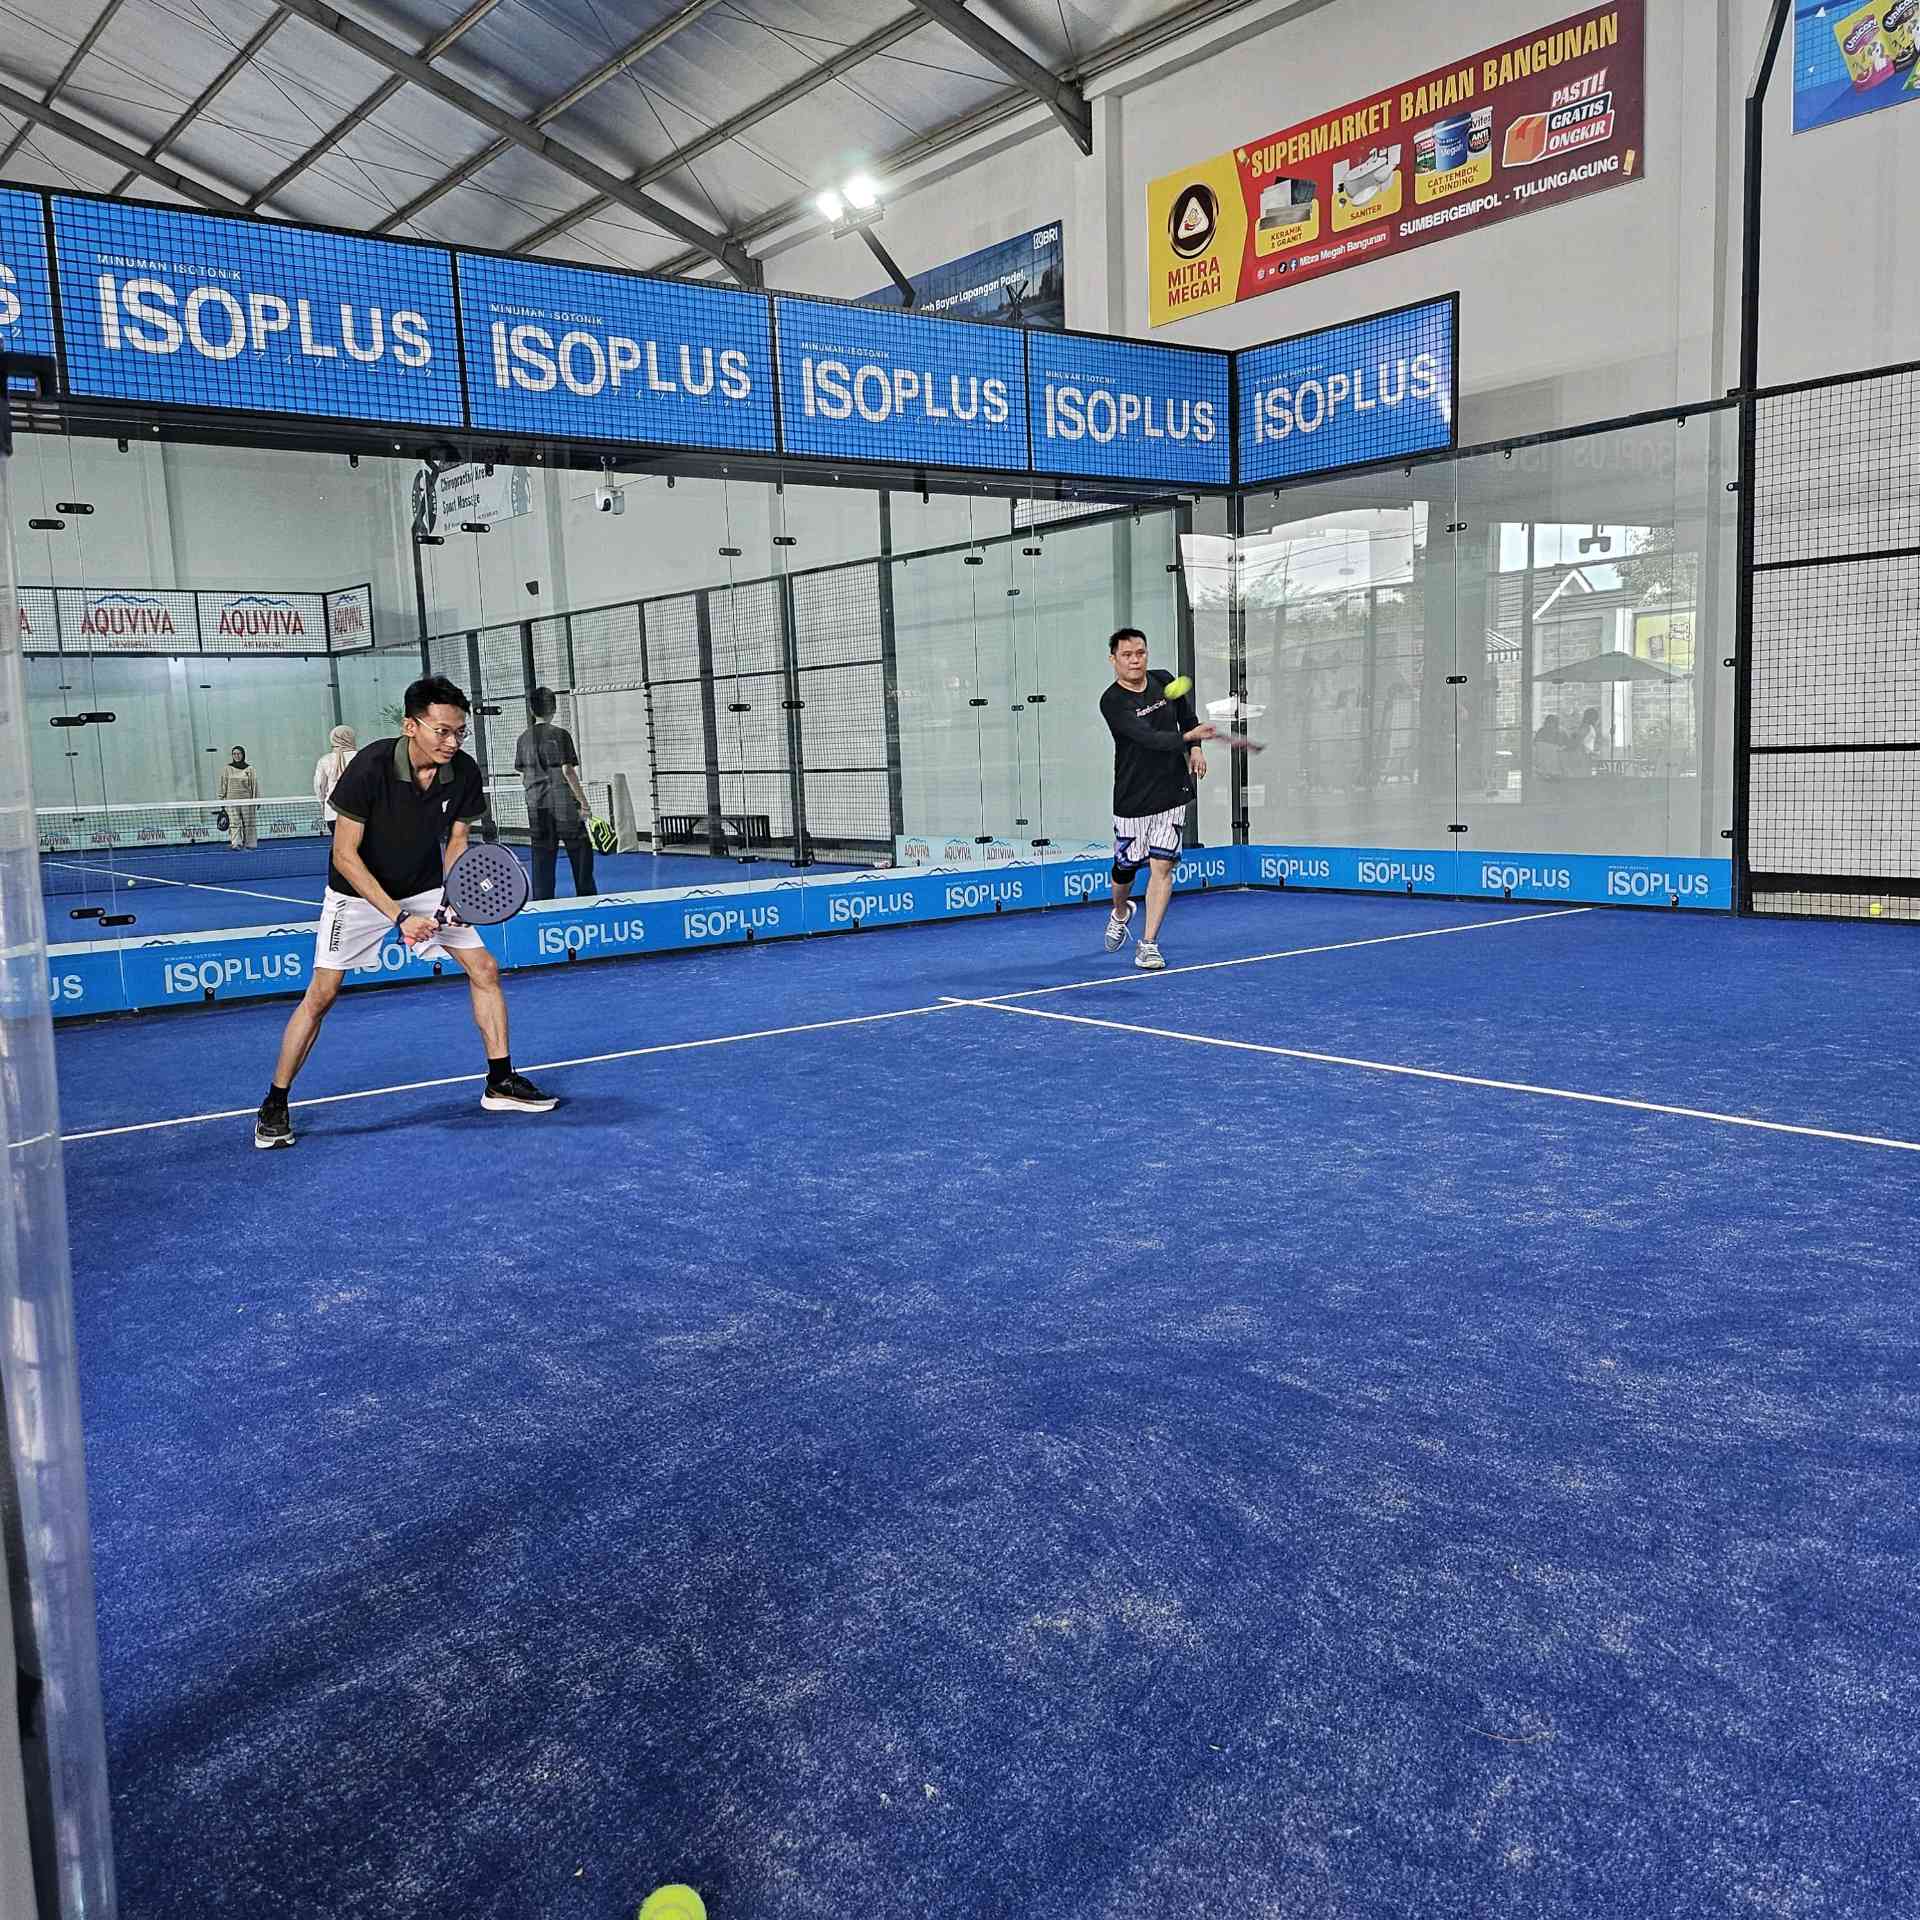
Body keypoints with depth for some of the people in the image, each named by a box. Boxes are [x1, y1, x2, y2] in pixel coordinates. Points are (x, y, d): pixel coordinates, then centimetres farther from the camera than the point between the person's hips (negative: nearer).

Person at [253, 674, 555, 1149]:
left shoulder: (464, 772, -16)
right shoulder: (370, 766, -29)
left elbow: (455, 842, 0)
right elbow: (344, 855, -25)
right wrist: (398, 917, -31)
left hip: (427, 888, 4)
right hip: (359, 892, -4)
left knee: (484, 969, -3)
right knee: (321, 994, -7)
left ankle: (500, 1082, 9)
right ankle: (274, 1105, 7)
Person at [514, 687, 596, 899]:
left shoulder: (523, 740, 6)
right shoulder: (560, 735, -7)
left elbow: (523, 776, 10)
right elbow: (568, 771, -12)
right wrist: (584, 803, -9)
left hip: (536, 806, 4)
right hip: (564, 803, -4)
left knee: (542, 857, 6)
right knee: (580, 851, 7)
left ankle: (542, 901, 6)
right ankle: (586, 896, 9)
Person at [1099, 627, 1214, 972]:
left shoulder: (1165, 682, 3)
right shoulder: (1112, 702, -14)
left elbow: (1187, 714, 22)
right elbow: (1146, 737, -28)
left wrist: (1195, 749, 6)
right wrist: (1187, 737, -40)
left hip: (1173, 792, 3)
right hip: (1133, 798, -3)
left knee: (1162, 866, -4)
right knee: (1126, 866, 9)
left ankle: (1148, 944, 2)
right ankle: (1120, 913, 43)